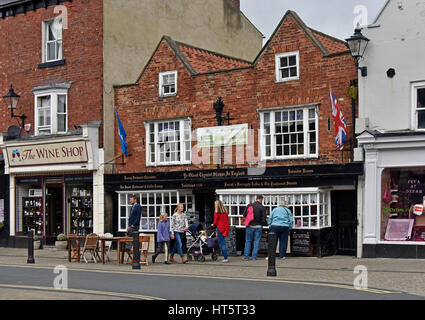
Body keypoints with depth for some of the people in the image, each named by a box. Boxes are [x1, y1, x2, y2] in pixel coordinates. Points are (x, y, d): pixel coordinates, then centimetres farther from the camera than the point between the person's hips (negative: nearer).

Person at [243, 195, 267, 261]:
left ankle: (246, 256, 6)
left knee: (248, 241, 10)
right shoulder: (262, 207, -5)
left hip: (250, 226, 1)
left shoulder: (249, 205, -1)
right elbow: (264, 219, -9)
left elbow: (244, 215, 1)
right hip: (258, 226, -1)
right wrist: (265, 223, 11)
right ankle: (254, 257, 3)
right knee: (257, 241, 6)